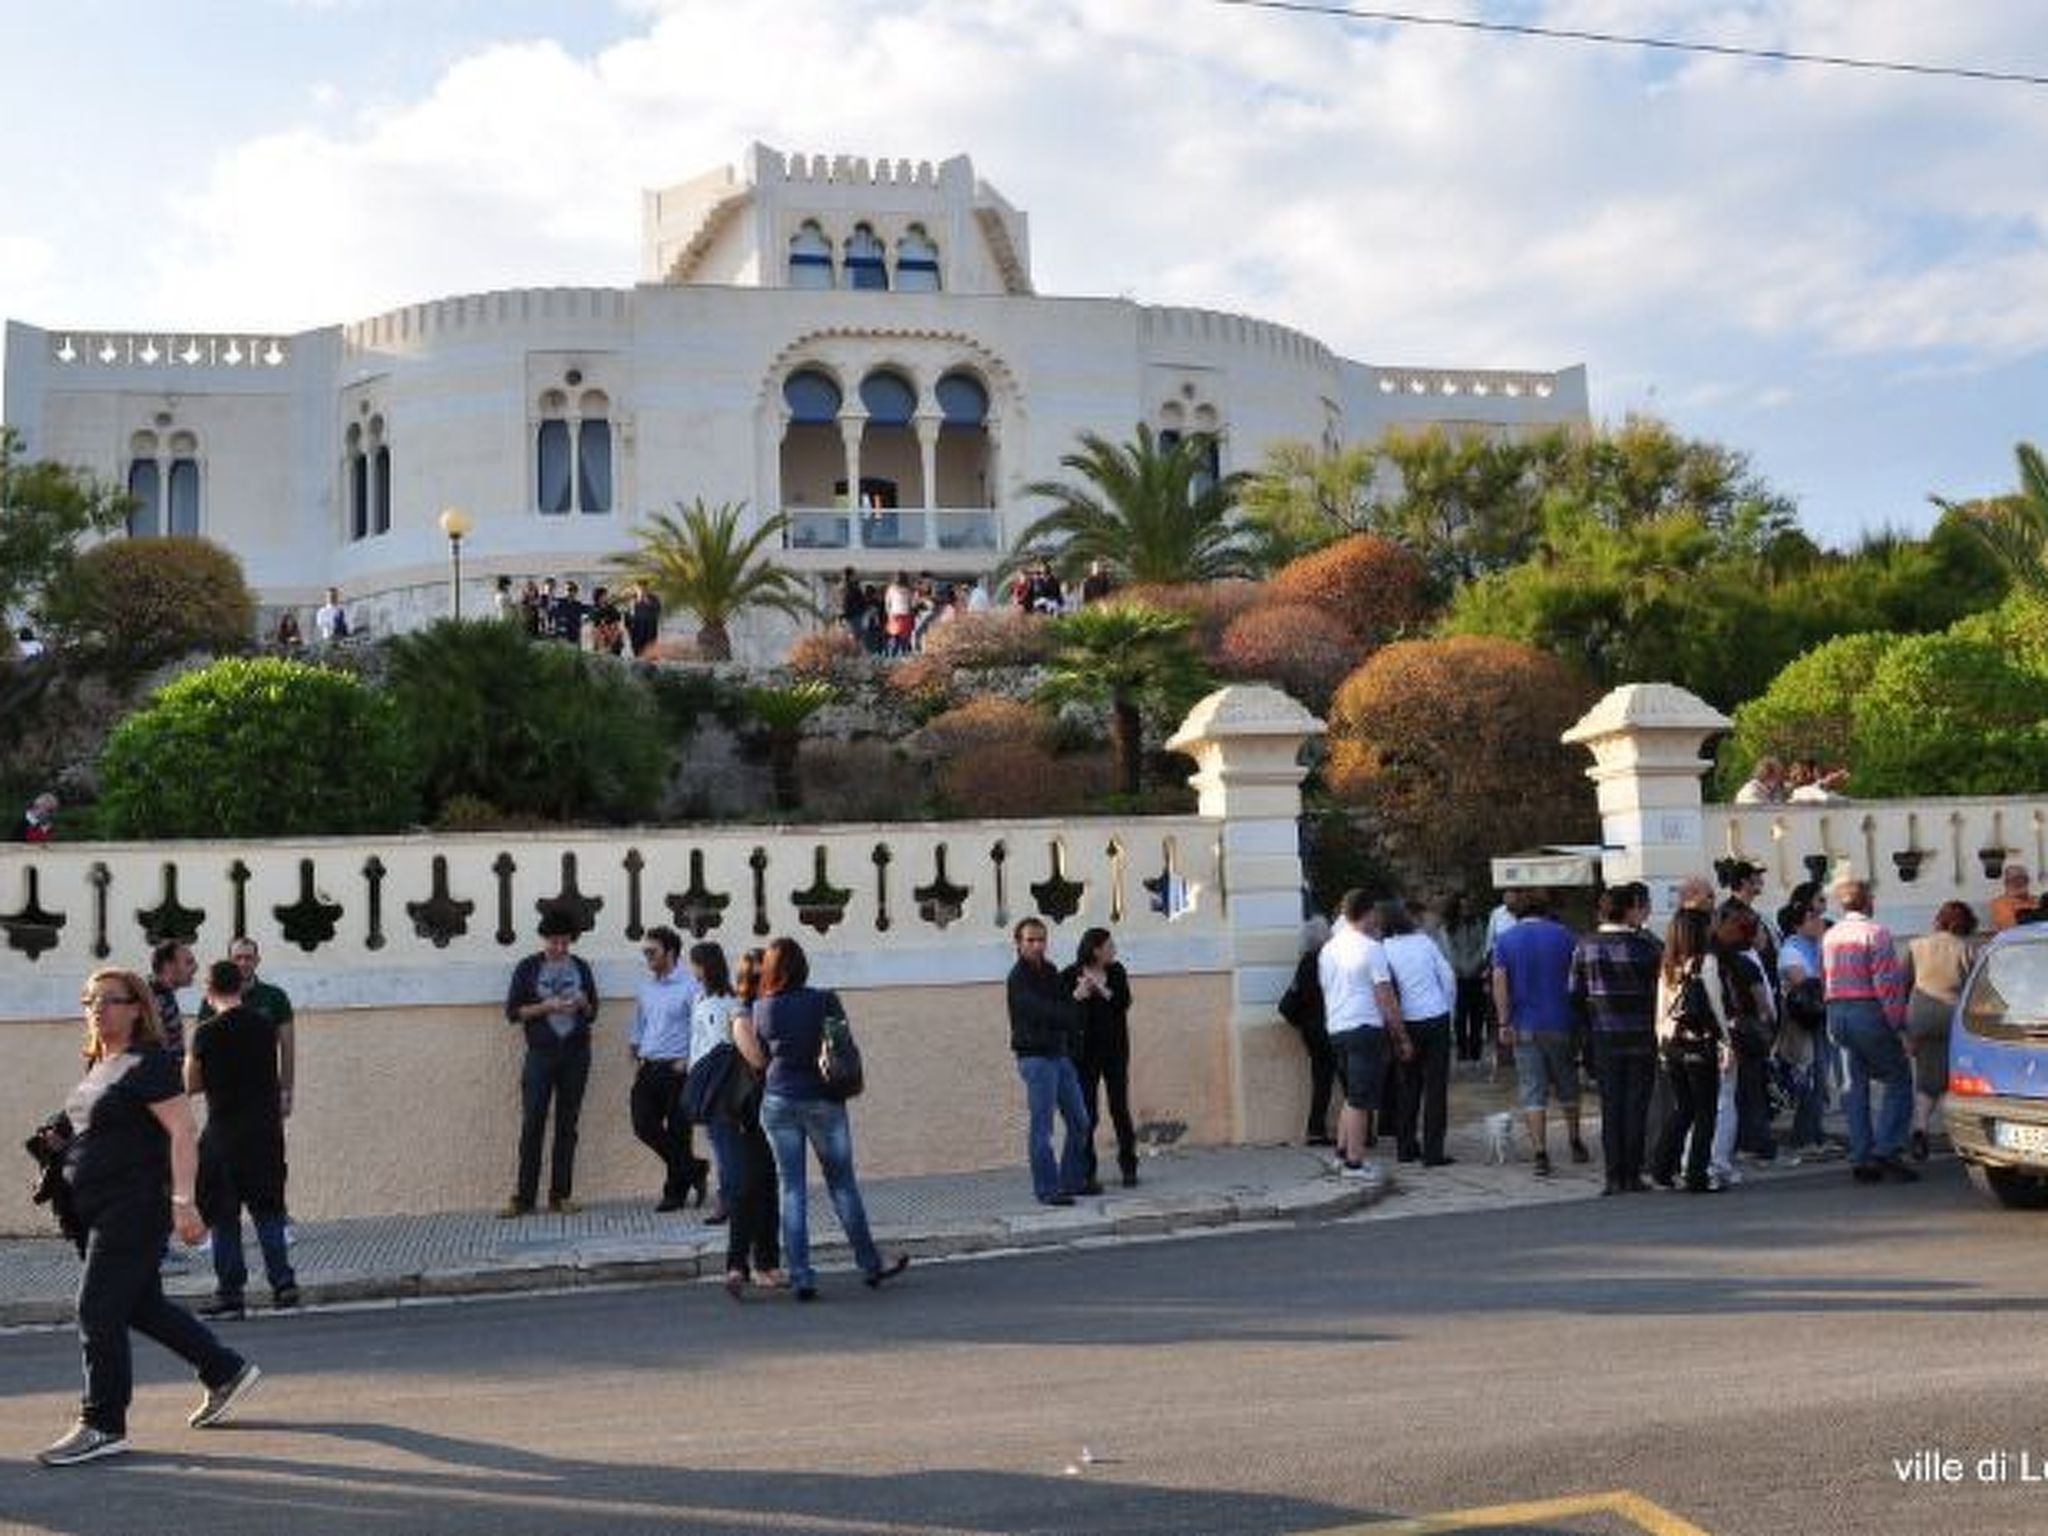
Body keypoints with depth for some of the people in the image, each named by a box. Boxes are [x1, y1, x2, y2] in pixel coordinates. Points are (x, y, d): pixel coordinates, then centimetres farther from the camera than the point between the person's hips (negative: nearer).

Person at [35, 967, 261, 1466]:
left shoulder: (148, 1064, -14)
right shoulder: (98, 1066, 14)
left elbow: (183, 1131, -20)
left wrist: (182, 1200, -26)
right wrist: (58, 1142, 11)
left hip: (134, 1209, -10)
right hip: (99, 1211, 10)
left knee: (99, 1312, -6)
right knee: (141, 1305, 15)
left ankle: (103, 1426, 6)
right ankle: (226, 1373, 27)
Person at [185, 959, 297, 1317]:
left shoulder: (206, 1033, -10)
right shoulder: (267, 1025, 3)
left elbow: (191, 1086, -2)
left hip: (225, 1131, -4)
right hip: (267, 1127, 4)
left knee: (223, 1215, 7)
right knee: (267, 1208, 13)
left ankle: (230, 1293, 9)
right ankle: (283, 1281, 6)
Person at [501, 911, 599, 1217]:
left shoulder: (580, 968, 9)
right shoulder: (528, 968, 2)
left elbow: (592, 1013, 14)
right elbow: (512, 1011, -2)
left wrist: (583, 1004, -9)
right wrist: (546, 1006, -15)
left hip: (576, 1053, 2)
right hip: (541, 1053, -2)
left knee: (567, 1125, 4)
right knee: (532, 1125, -4)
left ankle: (561, 1194, 9)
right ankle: (523, 1197, 1)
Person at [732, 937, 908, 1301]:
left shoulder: (759, 1008, -1)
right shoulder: (824, 1001, -6)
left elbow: (760, 1059, 3)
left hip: (777, 1102, 1)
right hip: (822, 1099, -1)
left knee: (791, 1188, 6)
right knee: (842, 1184, 10)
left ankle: (801, 1276, 4)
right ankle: (870, 1264, 19)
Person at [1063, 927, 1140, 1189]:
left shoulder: (1117, 972, 5)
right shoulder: (1070, 976, -5)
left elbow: (1125, 1002, -8)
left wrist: (1101, 988, -21)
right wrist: (1078, 994, -26)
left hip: (1115, 1049, 3)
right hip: (1085, 1052, -3)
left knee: (1120, 1108, 4)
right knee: (1087, 1113, -2)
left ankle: (1129, 1168, 13)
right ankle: (1087, 1173, 3)